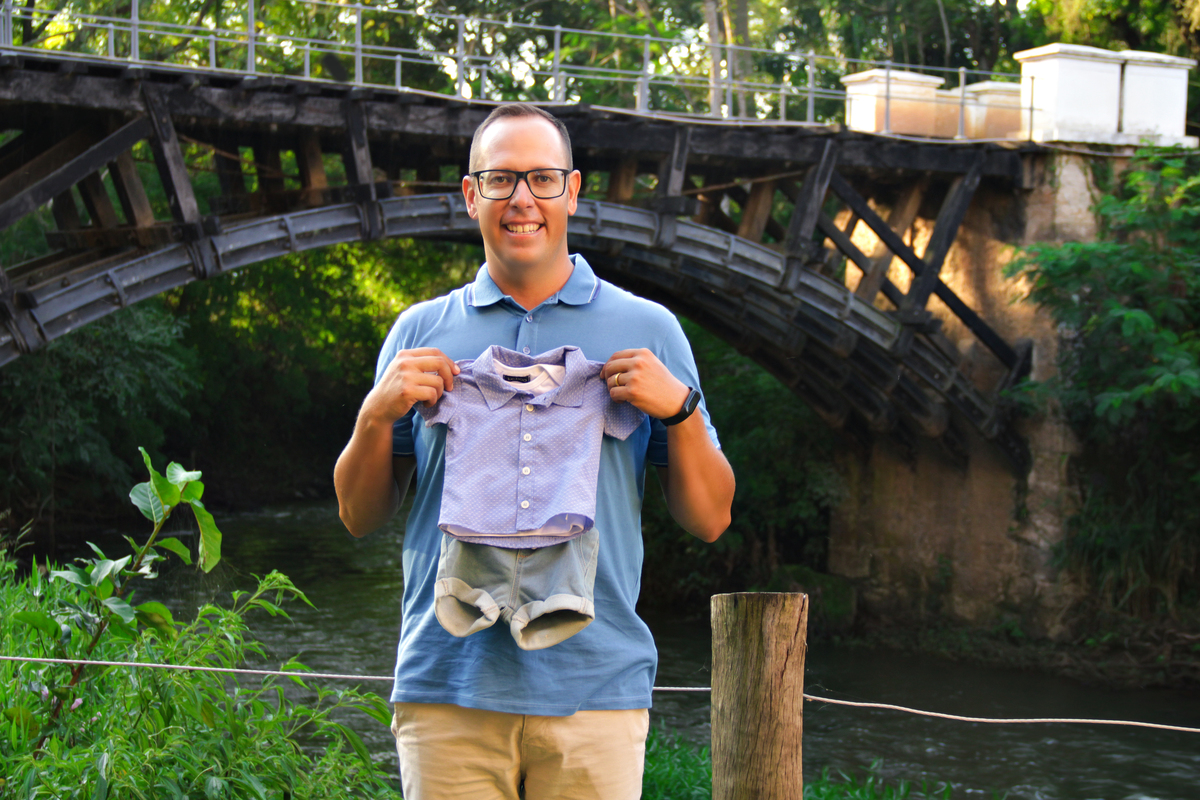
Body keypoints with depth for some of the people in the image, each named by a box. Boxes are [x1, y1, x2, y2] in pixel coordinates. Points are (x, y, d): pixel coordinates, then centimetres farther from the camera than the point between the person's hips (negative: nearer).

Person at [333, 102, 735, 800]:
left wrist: (680, 408, -10)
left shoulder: (647, 330, 7)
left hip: (595, 685, 0)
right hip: (447, 685, 1)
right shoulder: (421, 331, 10)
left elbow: (709, 521, 6)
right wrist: (377, 414, -6)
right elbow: (361, 517, 11)